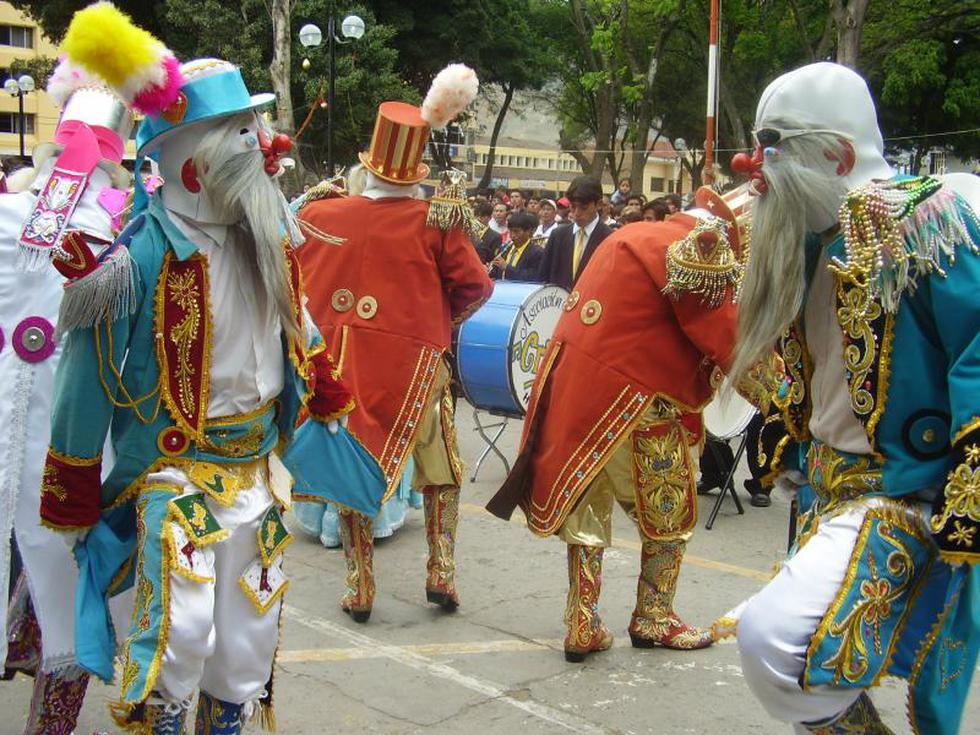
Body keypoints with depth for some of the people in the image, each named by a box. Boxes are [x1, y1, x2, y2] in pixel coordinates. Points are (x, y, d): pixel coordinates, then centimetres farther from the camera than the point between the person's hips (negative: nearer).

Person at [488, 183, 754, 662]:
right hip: (630, 407, -8)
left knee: (587, 511, 17)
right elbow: (729, 344, -12)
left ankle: (583, 627, 22)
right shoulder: (701, 251, -13)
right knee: (671, 513, 13)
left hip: (574, 389, 8)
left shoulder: (633, 235, 13)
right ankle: (653, 621, 26)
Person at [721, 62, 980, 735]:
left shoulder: (919, 217, -15)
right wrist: (786, 445, 25)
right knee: (820, 667, 16)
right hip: (828, 489, 9)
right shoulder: (810, 238, 11)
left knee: (774, 640, -26)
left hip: (904, 494, -9)